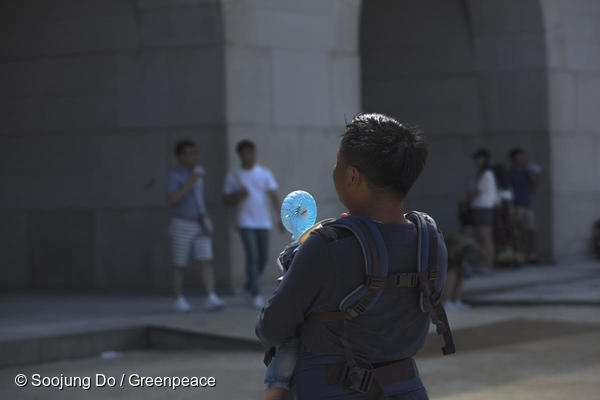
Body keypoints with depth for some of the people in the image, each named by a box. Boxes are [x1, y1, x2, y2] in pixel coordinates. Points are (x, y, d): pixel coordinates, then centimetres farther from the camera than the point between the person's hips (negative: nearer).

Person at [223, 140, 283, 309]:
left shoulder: (265, 173, 8)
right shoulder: (233, 176, 4)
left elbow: (274, 198, 4)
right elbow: (226, 200, 7)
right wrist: (238, 195, -14)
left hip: (263, 223, 3)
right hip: (246, 223, -3)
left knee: (263, 259, 7)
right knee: (252, 257, -13)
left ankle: (249, 286, 30)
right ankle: (255, 295, -12)